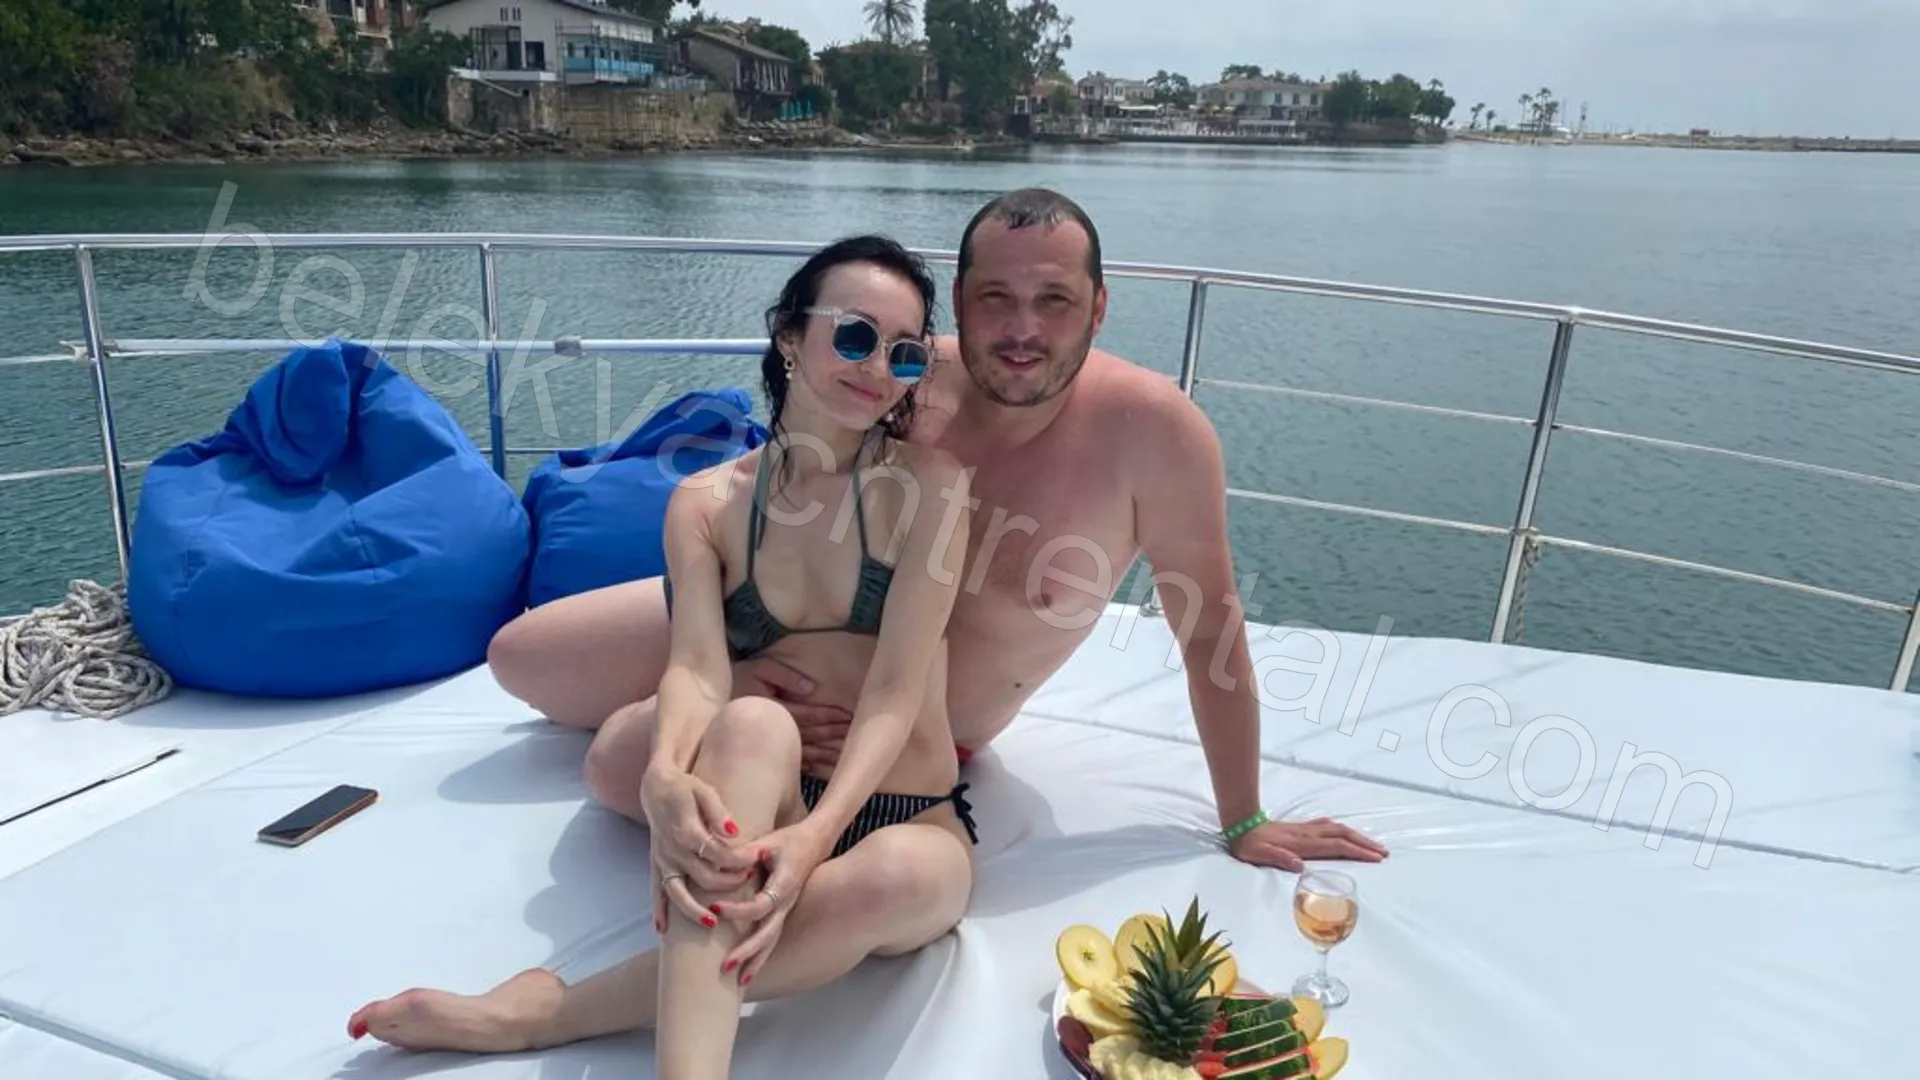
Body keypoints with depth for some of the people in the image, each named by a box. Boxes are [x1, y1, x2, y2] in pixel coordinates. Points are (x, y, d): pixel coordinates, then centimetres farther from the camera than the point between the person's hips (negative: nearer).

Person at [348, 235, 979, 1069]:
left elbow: (894, 693, -14)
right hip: (759, 809, 1)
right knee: (755, 722, -34)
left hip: (907, 818, 0)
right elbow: (697, 670, -14)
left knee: (901, 876, -37)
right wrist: (665, 780, -37)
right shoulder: (706, 504, 2)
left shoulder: (931, 483, -6)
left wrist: (815, 838, -30)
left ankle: (544, 1011, -27)